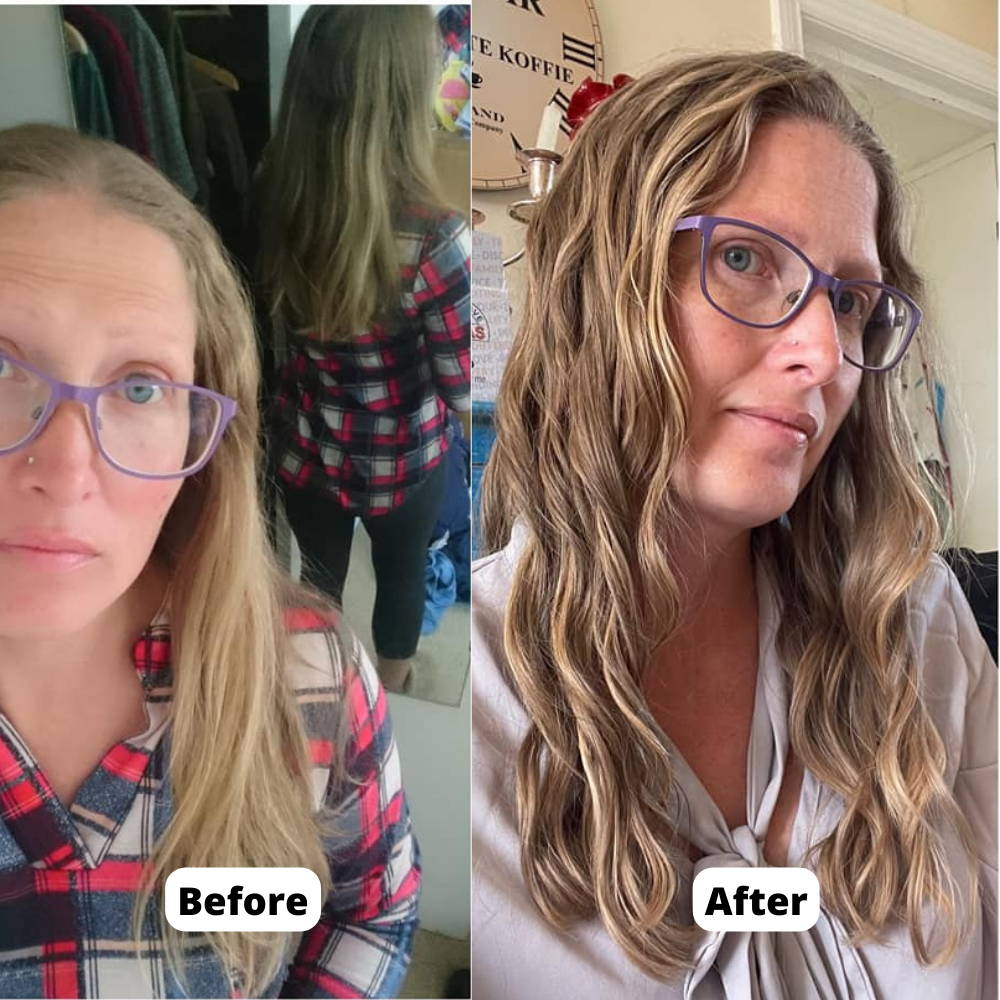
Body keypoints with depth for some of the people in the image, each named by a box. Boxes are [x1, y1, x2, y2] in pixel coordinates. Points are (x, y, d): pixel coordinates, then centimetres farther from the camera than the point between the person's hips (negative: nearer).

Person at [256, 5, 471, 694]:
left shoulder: (270, 205, -16)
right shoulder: (436, 241, -31)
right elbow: (465, 394, -20)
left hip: (305, 451, 3)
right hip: (403, 466, -3)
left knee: (319, 575, 28)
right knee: (403, 574, 27)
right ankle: (391, 689, 55)